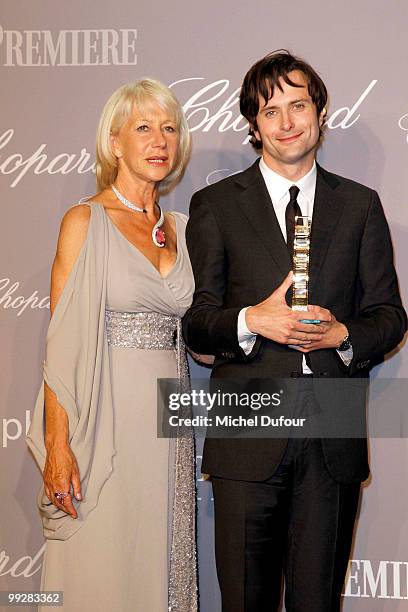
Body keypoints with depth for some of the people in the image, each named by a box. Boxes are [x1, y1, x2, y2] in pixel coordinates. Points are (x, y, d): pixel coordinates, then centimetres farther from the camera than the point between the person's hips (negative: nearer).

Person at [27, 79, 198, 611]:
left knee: (162, 565, 12)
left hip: (168, 421, 5)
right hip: (106, 419, -5)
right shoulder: (85, 222, -5)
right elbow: (62, 342, -10)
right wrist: (57, 444, -17)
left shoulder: (181, 228, 11)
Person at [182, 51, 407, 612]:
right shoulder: (214, 206, 5)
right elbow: (194, 322, 2)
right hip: (249, 435, -1)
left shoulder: (360, 205, 11)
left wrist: (343, 335, -11)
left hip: (335, 438, 2)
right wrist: (250, 322, -18)